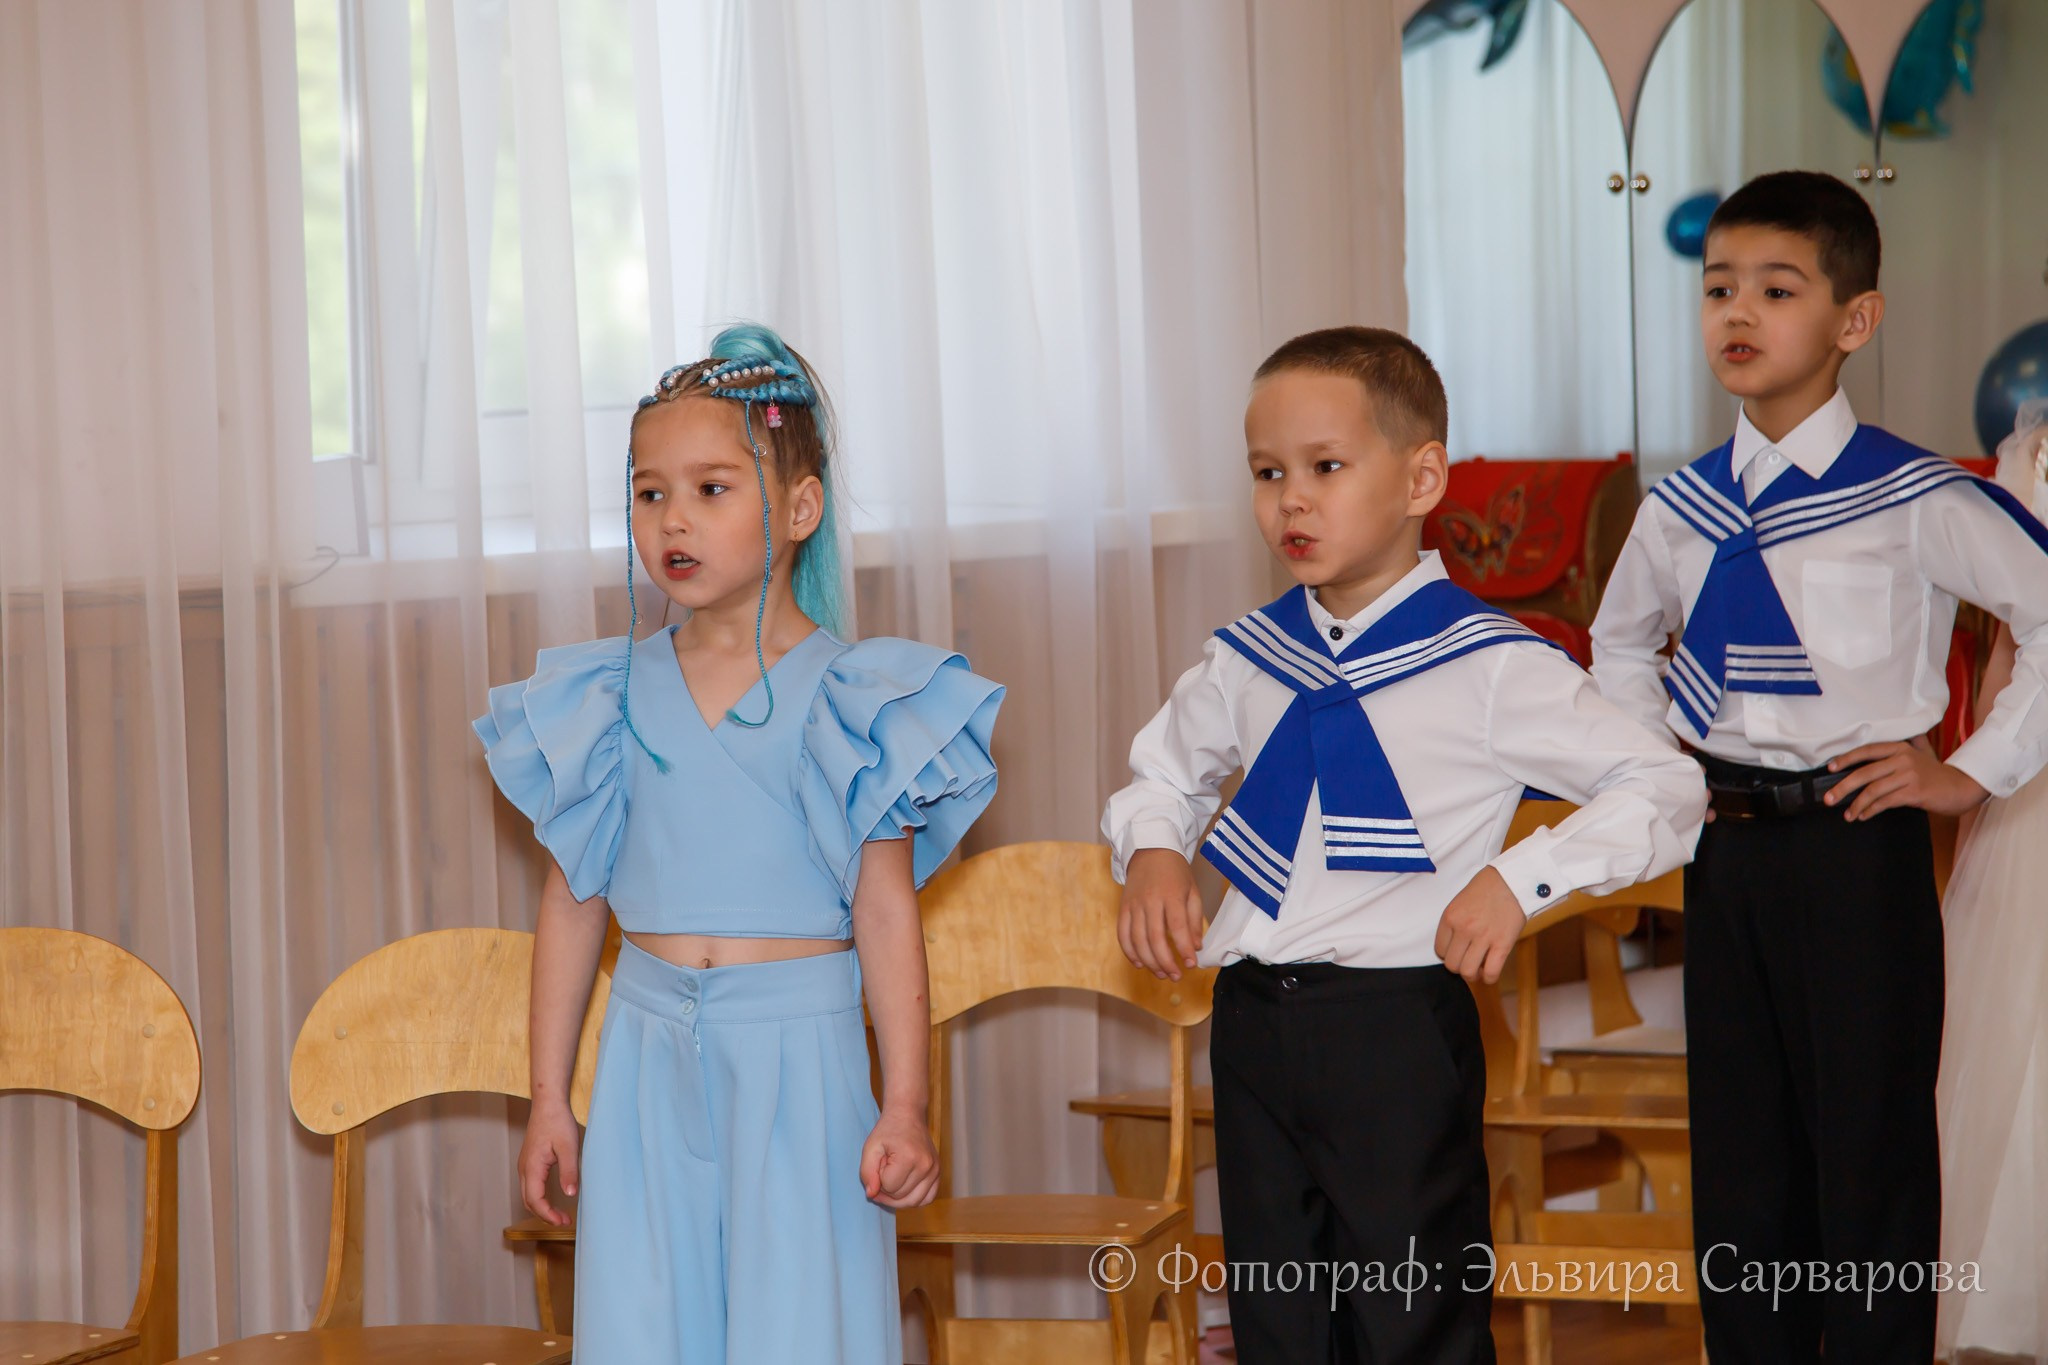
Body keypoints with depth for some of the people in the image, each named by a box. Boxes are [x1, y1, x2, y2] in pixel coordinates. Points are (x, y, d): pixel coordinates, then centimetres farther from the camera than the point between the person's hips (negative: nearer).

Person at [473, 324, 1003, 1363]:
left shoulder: (850, 696, -3)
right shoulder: (614, 696, 6)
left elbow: (886, 911, -5)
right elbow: (572, 900, 10)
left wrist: (904, 1105, -9)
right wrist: (548, 1097, 10)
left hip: (798, 1049, -3)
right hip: (648, 1048, 3)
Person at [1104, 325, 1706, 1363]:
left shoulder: (1488, 670, -9)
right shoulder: (1247, 662, 8)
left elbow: (1665, 790, -8)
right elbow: (1164, 774, 26)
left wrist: (1520, 878, -19)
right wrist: (1150, 853, 4)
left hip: (1399, 1032, -5)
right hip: (1253, 1020, 5)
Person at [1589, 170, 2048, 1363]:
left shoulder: (1915, 500, -10)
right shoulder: (1682, 509, 7)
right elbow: (1620, 644, 26)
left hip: (1859, 849, -5)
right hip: (1725, 849, 5)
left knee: (1871, 1156, 1)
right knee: (1740, 1160, 12)